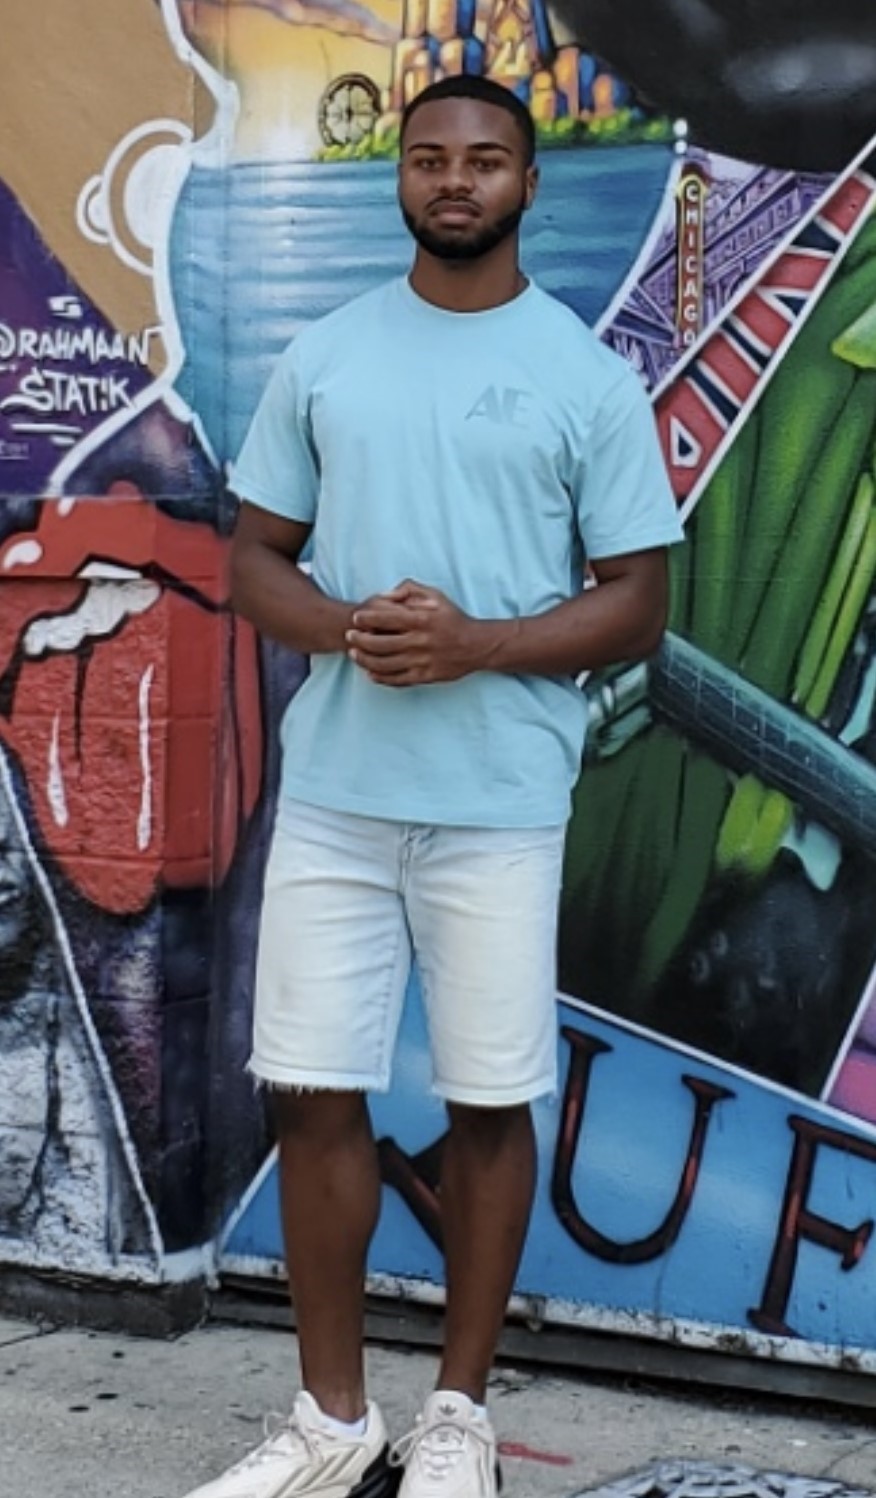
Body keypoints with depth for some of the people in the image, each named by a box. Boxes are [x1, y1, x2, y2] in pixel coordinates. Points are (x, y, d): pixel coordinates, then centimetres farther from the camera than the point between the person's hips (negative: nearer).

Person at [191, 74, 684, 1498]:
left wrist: (476, 643, -16)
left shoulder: (589, 376, 1)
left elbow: (635, 605, 0)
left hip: (501, 806, -2)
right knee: (314, 1094, 5)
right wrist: (344, 629, -11)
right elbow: (255, 558, 11)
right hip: (331, 791, 3)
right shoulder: (322, 357, 9)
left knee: (490, 1104, 5)